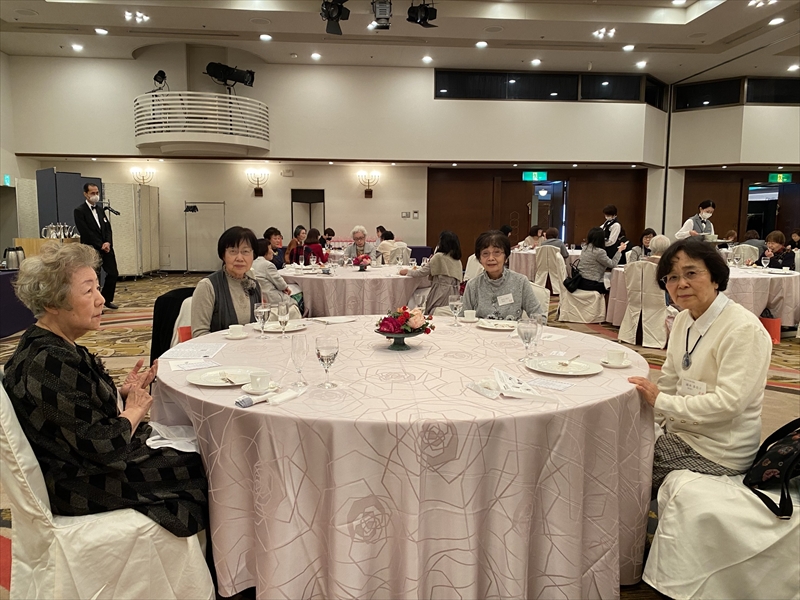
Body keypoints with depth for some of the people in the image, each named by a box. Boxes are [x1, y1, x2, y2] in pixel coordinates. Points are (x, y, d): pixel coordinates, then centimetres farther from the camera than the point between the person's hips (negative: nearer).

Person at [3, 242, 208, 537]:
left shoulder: (42, 345, 2)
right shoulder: (52, 364, -30)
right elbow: (104, 447, -29)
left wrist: (122, 392, -4)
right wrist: (134, 410, -11)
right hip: (77, 487, -9)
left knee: (192, 444, 12)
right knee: (197, 467, 0)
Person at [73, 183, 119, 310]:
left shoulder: (100, 209, 15)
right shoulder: (79, 211, -7)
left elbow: (108, 228, 10)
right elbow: (86, 233, -14)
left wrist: (108, 243, -8)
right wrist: (101, 246, -15)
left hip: (106, 247, 6)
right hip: (91, 250, -6)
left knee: (113, 274, 6)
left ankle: (107, 300, 23)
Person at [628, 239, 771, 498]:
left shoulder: (743, 330, -22)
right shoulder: (684, 319, 5)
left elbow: (728, 403, -28)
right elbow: (669, 380, 9)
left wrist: (661, 401, -19)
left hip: (717, 451, -8)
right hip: (683, 433, 8)